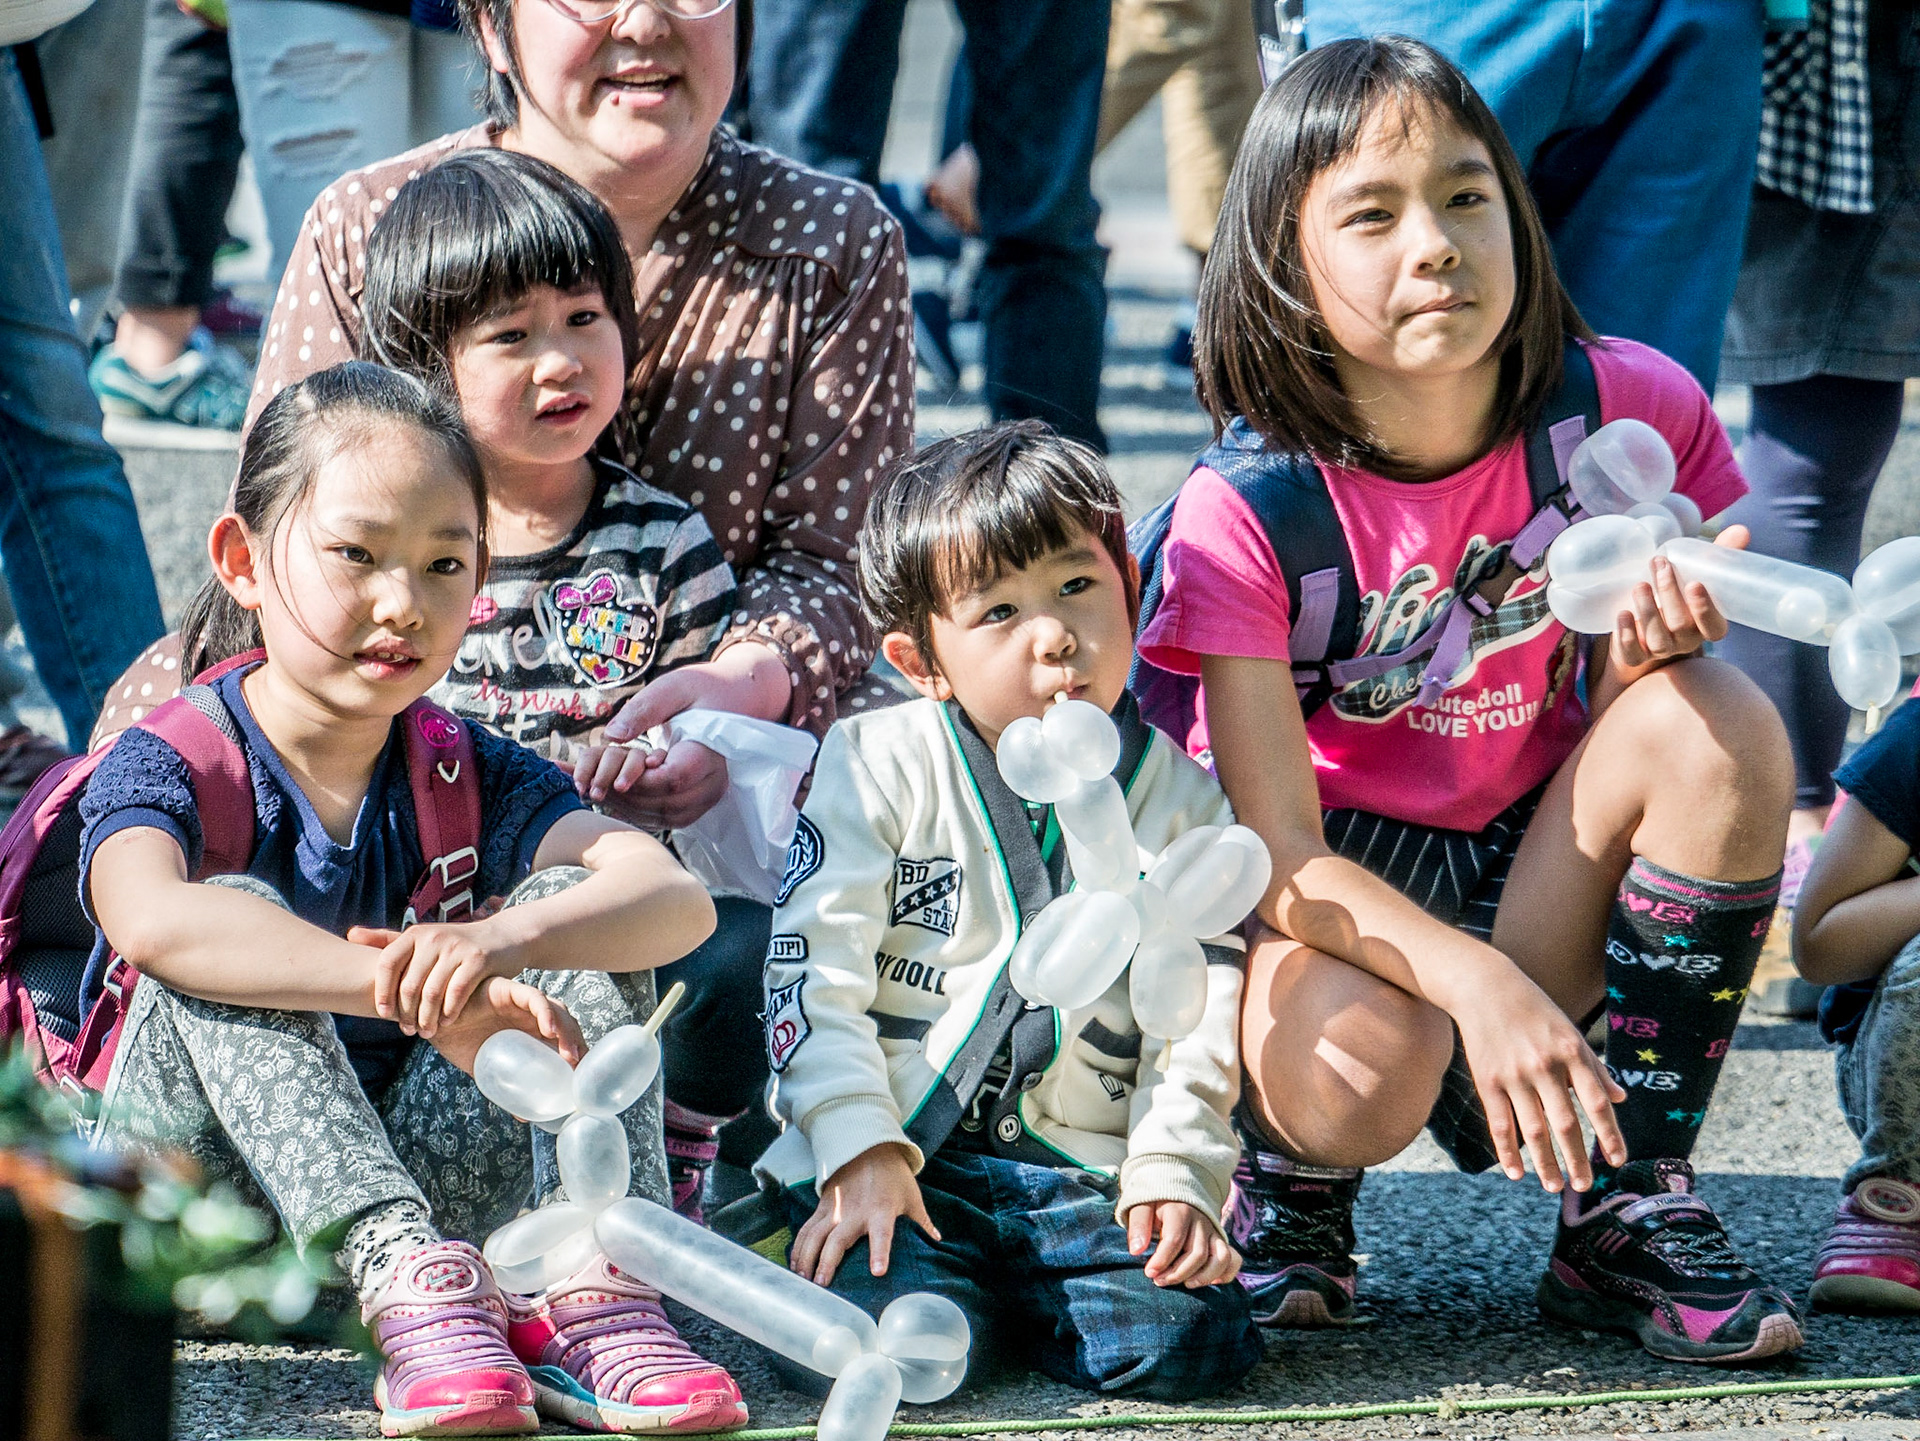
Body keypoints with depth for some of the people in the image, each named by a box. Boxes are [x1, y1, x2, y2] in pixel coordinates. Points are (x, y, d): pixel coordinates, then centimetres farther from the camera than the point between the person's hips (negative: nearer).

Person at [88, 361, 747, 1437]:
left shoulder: (469, 777, 2)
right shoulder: (165, 765, -9)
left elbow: (677, 900, -17)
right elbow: (152, 920, -36)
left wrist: (506, 940, -41)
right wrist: (424, 994, -46)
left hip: (416, 1178, 4)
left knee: (575, 901, -13)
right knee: (234, 915, -28)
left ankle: (595, 1291, -32)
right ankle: (410, 1289, -45)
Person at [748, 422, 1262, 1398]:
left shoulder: (1177, 798, 7)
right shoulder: (877, 766, 1)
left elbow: (1202, 1015, 7)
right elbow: (814, 970, -3)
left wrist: (1175, 1171, -7)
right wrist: (860, 1151, -12)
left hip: (1087, 1171, 2)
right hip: (899, 1159, -2)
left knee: (1180, 1341, -23)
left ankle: (1015, 1299, 7)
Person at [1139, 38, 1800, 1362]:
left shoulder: (1628, 412, -12)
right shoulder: (1246, 511, -20)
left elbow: (1620, 733, 2)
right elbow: (1277, 850, -23)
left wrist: (1649, 644, -24)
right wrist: (1475, 981, -40)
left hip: (1536, 874, 4)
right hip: (1331, 897, -4)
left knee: (1721, 720, -26)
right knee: (1359, 1071, -38)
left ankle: (1631, 1215, -14)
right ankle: (1287, 1173, 5)